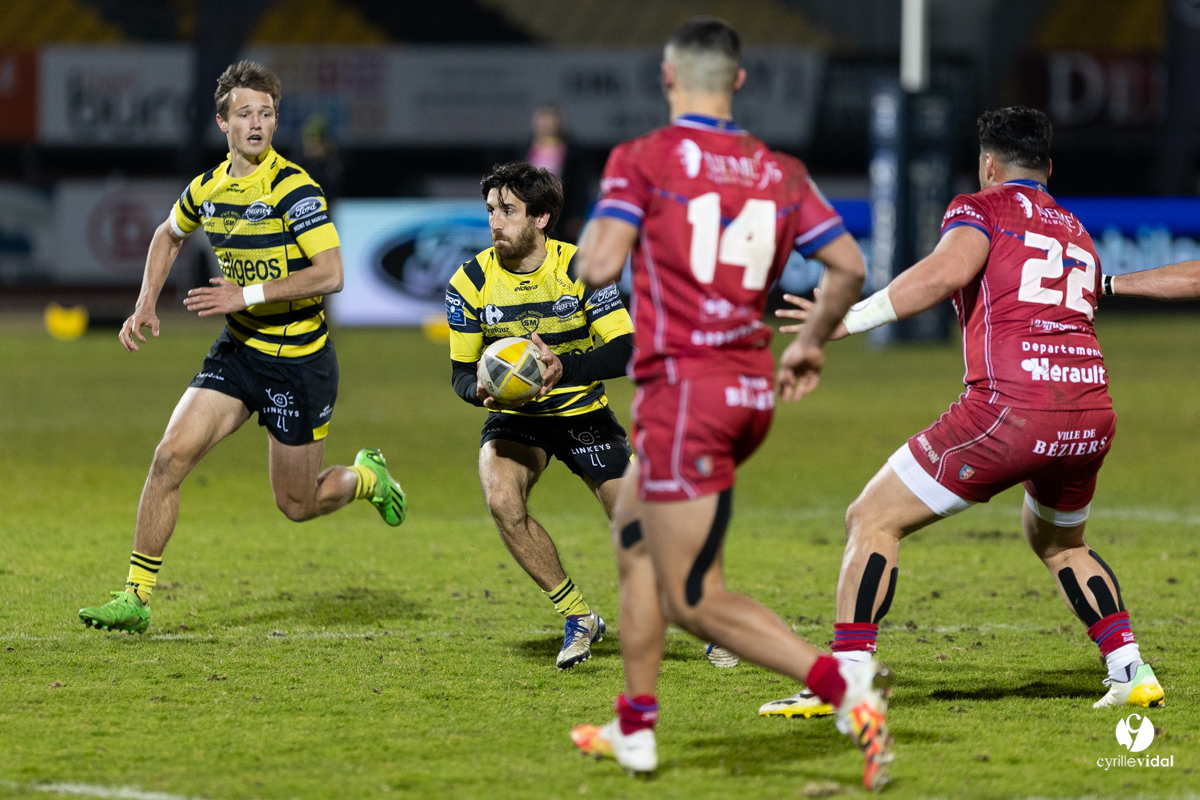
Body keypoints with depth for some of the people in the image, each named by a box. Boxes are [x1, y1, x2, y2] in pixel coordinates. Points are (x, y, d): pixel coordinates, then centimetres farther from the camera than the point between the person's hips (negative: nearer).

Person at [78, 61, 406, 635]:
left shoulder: (293, 188, -17)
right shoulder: (207, 189, 2)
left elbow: (331, 274, -24)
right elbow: (168, 236, 25)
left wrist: (247, 294, -25)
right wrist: (146, 305, 12)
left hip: (299, 360, -5)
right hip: (238, 349, 5)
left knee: (297, 504, 5)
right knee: (171, 456, -12)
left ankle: (368, 477, 39)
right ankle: (136, 597, -6)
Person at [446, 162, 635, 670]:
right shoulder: (471, 282, -10)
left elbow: (625, 350, -19)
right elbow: (461, 371, -4)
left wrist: (565, 368, -36)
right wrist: (482, 389, -29)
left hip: (583, 413, -1)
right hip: (514, 419, 1)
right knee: (501, 500, -29)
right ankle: (579, 620, -13)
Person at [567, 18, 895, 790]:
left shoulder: (641, 159, -7)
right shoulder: (779, 172, 8)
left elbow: (599, 266, -15)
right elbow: (850, 266, 5)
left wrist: (592, 229, 7)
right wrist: (813, 342, 21)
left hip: (684, 390, -7)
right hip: (752, 390, 7)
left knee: (694, 600, -6)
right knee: (634, 533, 25)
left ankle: (844, 683, -25)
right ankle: (634, 728, 26)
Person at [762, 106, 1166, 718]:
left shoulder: (982, 207, 8)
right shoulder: (1077, 232, 27)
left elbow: (948, 271, -12)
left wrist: (852, 318, -9)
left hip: (1011, 408, -7)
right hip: (1092, 412, 7)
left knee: (872, 520, 2)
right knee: (1058, 543, 34)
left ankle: (847, 677, -9)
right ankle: (1132, 672, 21)